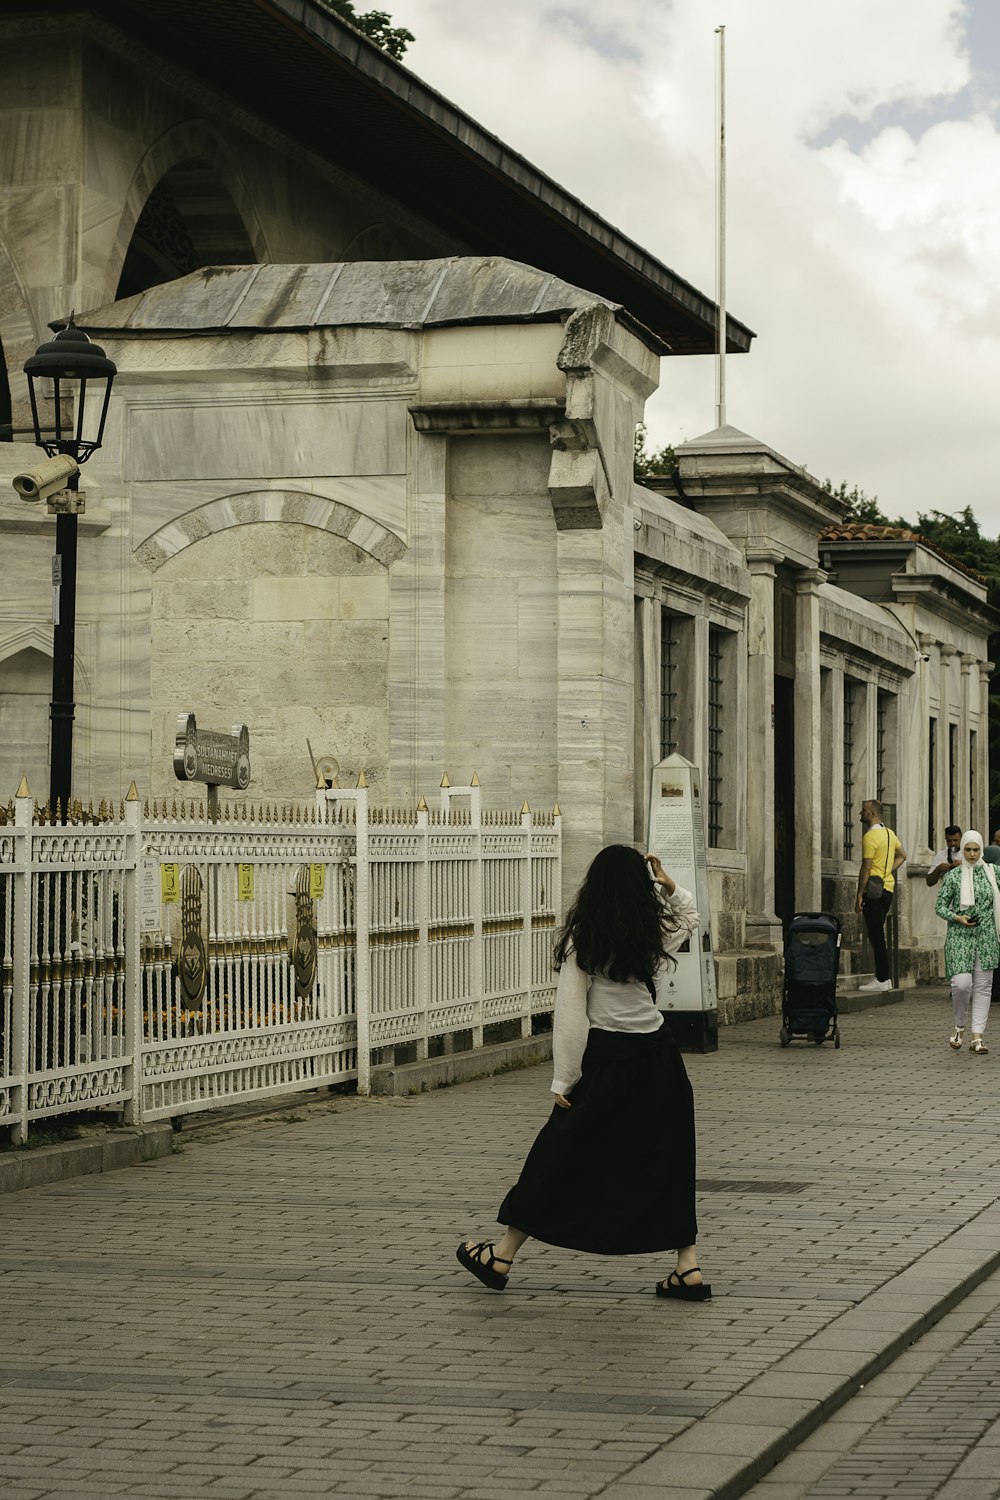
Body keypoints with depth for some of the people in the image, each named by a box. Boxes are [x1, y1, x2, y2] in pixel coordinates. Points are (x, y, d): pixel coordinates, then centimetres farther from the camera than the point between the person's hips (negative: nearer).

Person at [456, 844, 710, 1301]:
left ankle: (502, 1258, 15)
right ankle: (688, 1268, 8)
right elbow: (689, 914, 26)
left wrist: (564, 1080, -6)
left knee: (561, 1154, 5)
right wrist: (668, 885, 10)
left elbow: (571, 1015, -11)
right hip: (658, 1057, 3)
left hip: (607, 1058, -3)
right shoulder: (656, 936, 1)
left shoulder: (583, 941, -9)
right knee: (666, 1161, 12)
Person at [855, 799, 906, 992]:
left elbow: (866, 868, -16)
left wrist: (859, 895, -14)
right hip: (888, 887, 9)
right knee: (878, 934, 14)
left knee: (876, 935, -6)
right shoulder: (889, 833, 14)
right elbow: (902, 855, 28)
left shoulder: (870, 836, -14)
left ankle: (882, 980, -6)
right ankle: (882, 977, 15)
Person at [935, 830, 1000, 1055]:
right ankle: (960, 1026, 14)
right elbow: (940, 906, 1)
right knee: (961, 983, -12)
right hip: (960, 937, -3)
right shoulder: (953, 876, -1)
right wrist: (957, 918, -15)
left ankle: (977, 1036, 6)